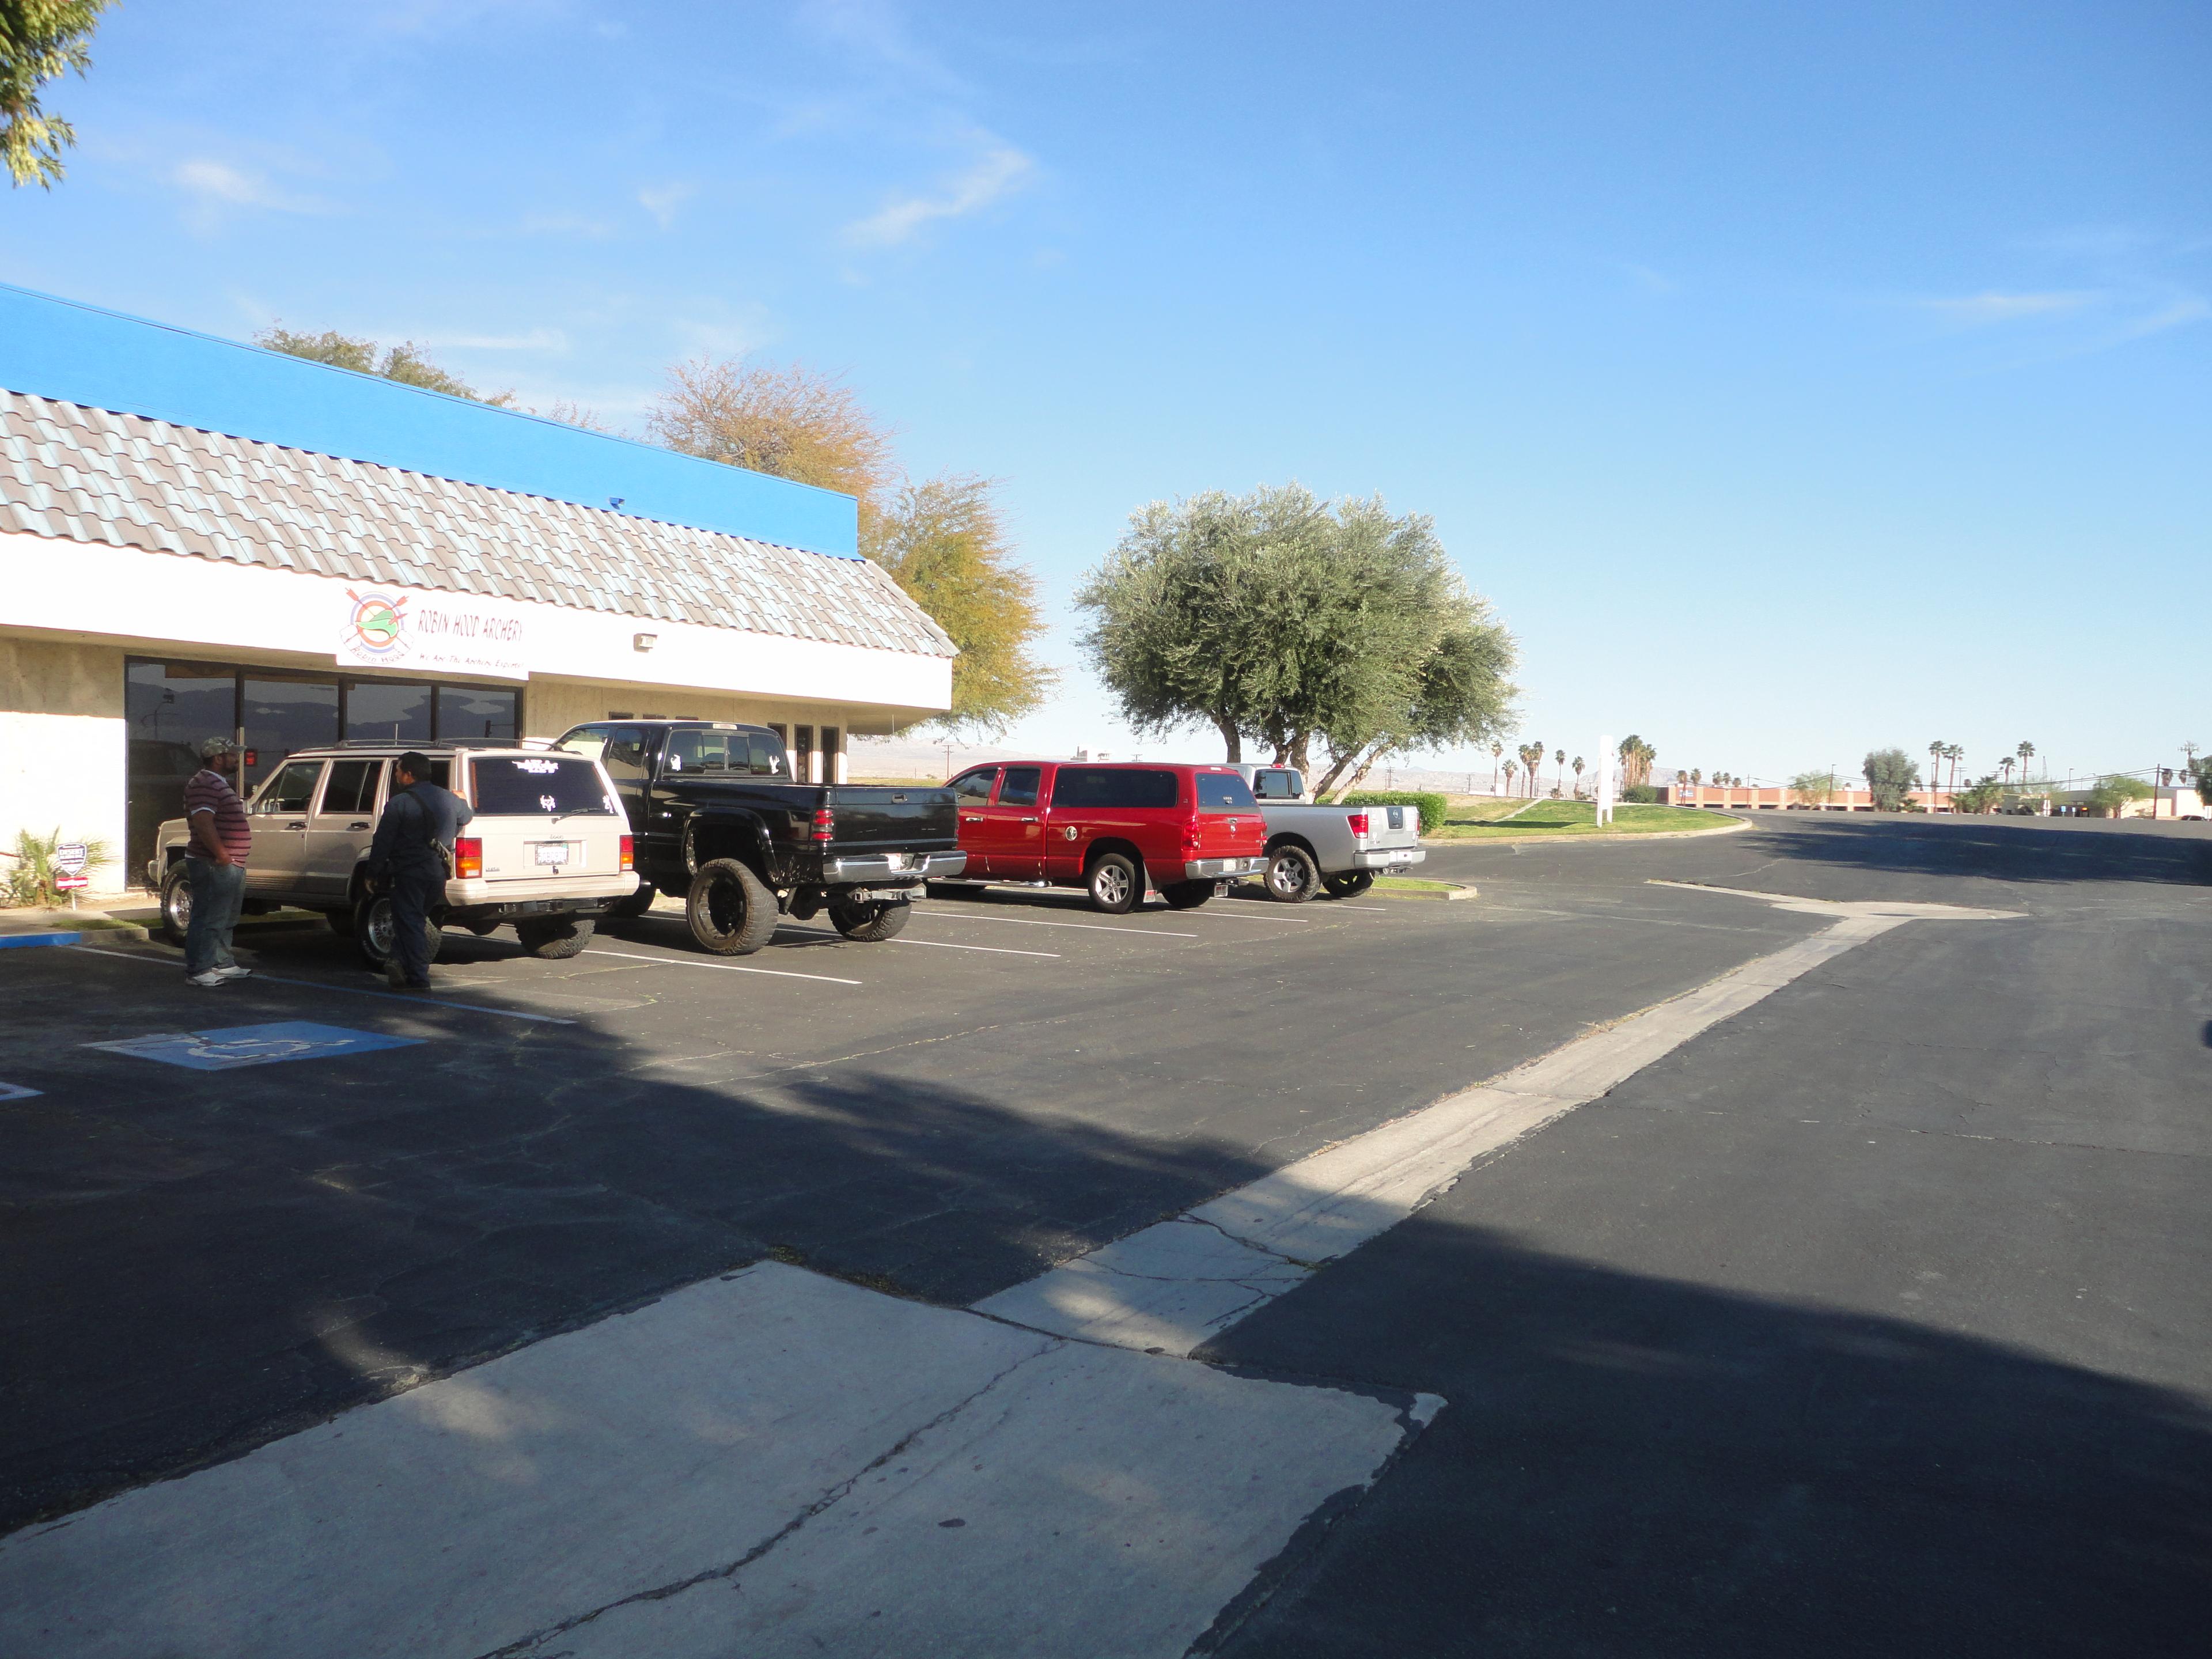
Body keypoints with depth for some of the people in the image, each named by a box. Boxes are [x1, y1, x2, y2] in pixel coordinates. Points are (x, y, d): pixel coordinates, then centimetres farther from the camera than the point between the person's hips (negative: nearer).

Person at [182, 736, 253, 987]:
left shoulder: (218, 783, 19)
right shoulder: (204, 785, -15)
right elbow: (203, 822, -26)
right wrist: (222, 855, -25)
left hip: (230, 866, 11)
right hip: (214, 867, -11)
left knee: (226, 920, 19)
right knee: (208, 920, -7)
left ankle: (223, 964, 28)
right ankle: (198, 971, -2)